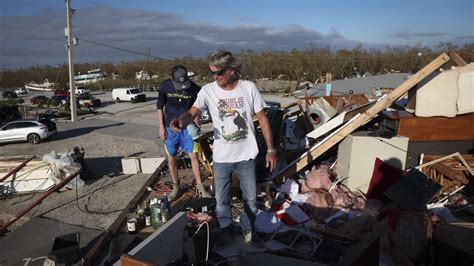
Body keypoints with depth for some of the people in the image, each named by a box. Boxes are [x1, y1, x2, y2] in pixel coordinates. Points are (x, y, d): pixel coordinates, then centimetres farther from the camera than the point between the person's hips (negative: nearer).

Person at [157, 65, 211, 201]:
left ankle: (200, 186, 12)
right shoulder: (165, 87, -12)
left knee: (193, 156, -1)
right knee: (171, 158, 9)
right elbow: (160, 107, -1)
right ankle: (175, 187, 26)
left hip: (187, 127, -1)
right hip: (170, 127, 1)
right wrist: (161, 127, -3)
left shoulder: (194, 88, -14)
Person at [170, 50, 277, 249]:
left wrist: (271, 149, -3)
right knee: (221, 199, 14)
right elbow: (193, 113, -24)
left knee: (250, 198, 15)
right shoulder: (208, 90, -10)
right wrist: (182, 120, -49)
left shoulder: (249, 88, -8)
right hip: (221, 157, 0)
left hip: (246, 156, 0)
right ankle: (227, 232, 37)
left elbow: (262, 119, -3)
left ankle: (249, 230, 39)